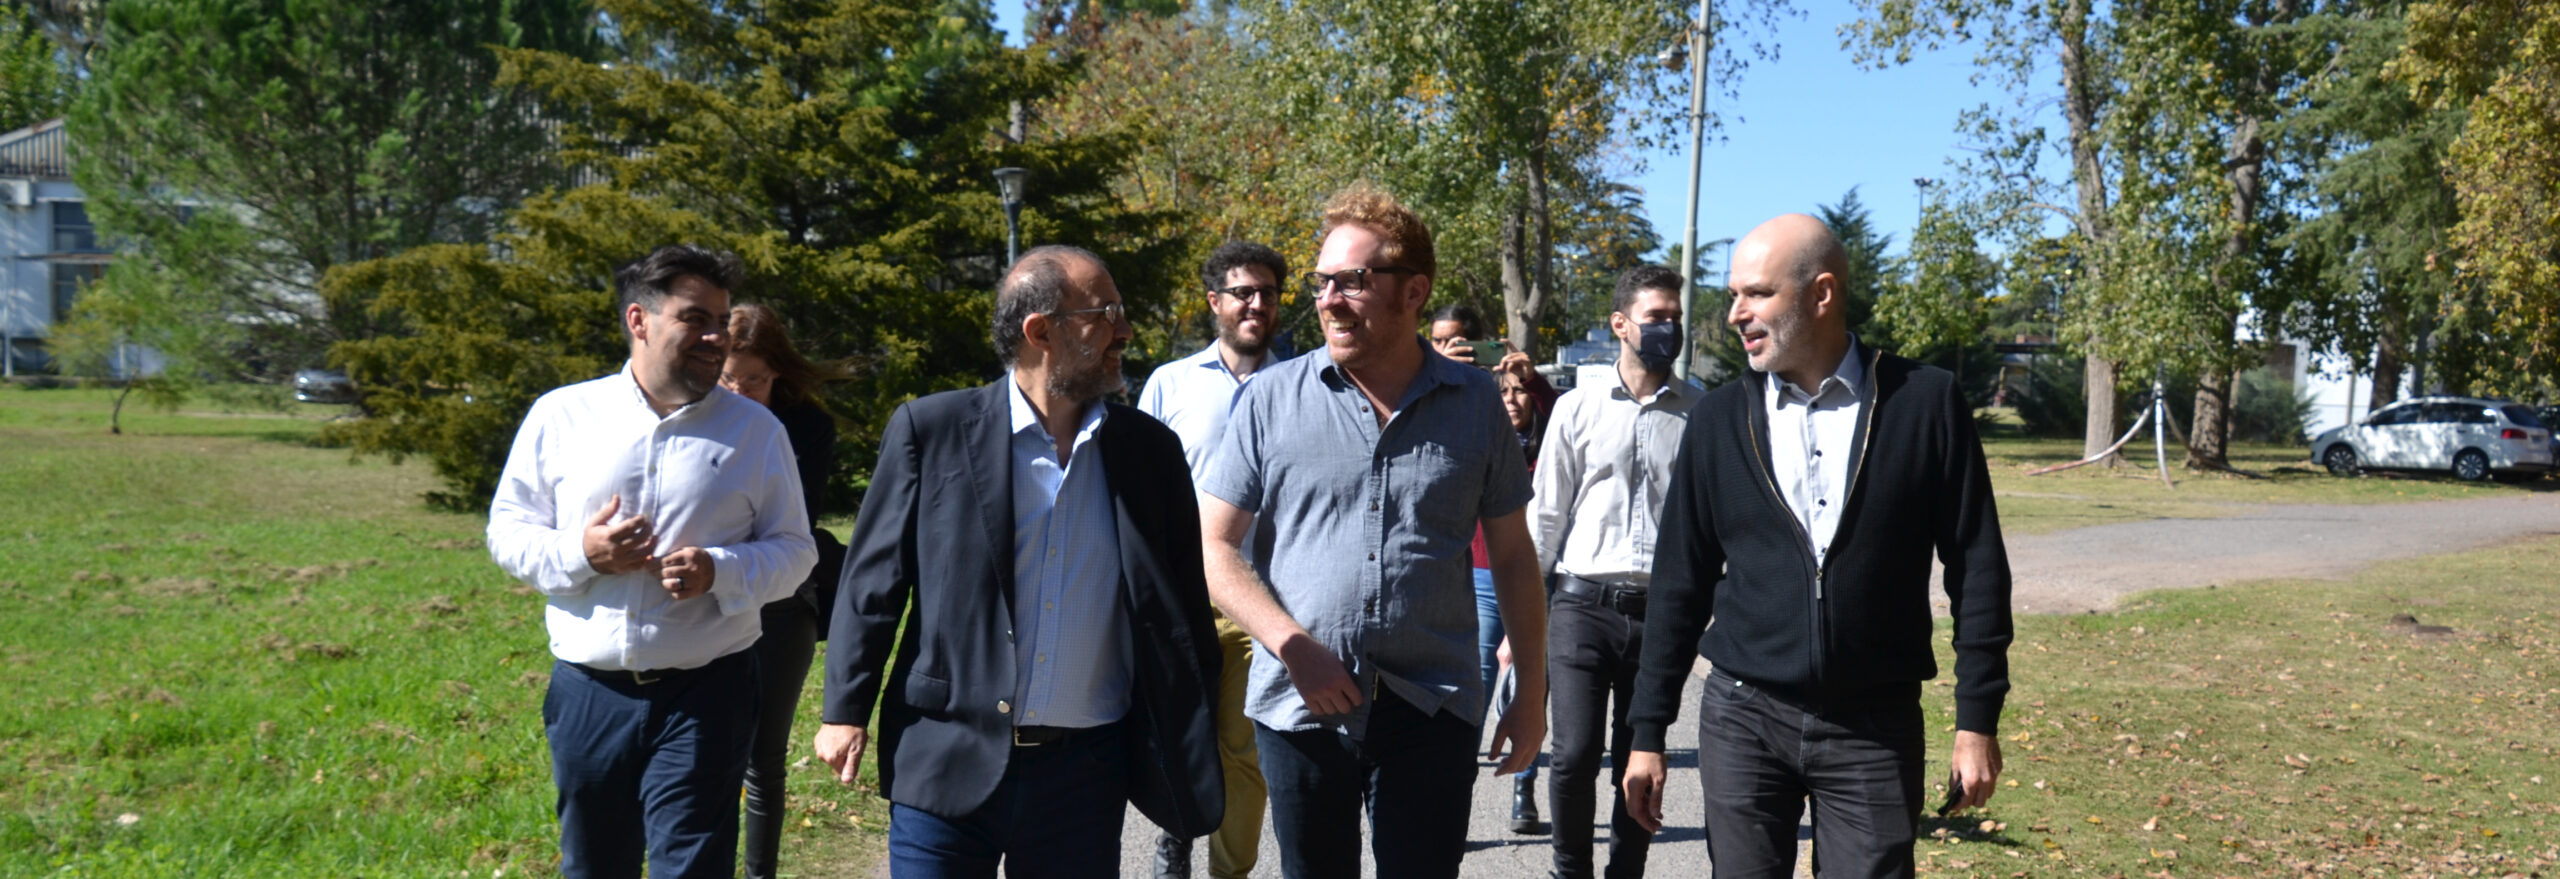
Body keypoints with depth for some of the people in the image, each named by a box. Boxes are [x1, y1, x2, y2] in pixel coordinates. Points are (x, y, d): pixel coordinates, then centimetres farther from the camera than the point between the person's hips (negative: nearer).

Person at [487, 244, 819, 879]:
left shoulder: (755, 430, 2)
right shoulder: (561, 416, 3)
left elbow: (794, 551, 4)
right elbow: (507, 530, 7)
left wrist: (719, 572, -16)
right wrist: (579, 553, -14)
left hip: (704, 695, -2)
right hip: (588, 694, 2)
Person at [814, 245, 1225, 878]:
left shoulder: (1151, 449, 5)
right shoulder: (930, 430, -2)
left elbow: (1184, 604, 10)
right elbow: (873, 579, 2)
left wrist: (1196, 748, 10)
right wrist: (846, 711, 0)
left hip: (1087, 772, 3)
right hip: (948, 766, -2)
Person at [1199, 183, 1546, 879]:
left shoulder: (1475, 403, 3)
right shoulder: (1273, 398, 0)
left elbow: (1513, 556, 8)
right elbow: (1215, 544, 0)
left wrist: (1532, 696, 7)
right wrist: (1295, 648, -13)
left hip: (1433, 708, 0)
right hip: (1300, 704, 0)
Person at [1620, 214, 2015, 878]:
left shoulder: (1925, 402, -4)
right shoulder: (1719, 420, 2)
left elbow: (1976, 572, 0)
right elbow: (1678, 585, 5)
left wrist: (1977, 722, -2)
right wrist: (1647, 733, 5)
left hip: (1876, 727, -1)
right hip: (1742, 721, 2)